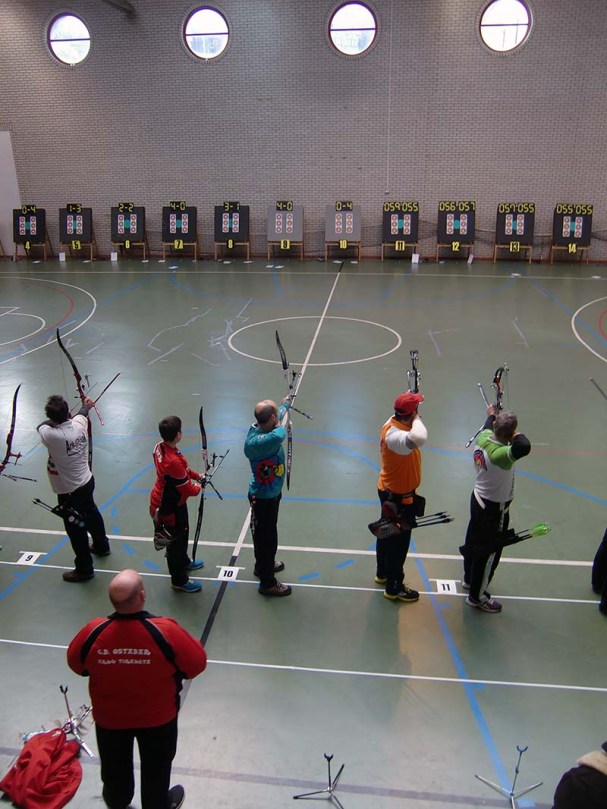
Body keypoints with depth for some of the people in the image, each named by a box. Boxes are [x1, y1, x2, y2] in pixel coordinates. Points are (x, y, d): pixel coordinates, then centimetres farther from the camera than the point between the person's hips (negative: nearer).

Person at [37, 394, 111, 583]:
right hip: (87, 482, 7)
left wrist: (55, 418, 12)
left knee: (76, 529, 11)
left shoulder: (52, 435, -31)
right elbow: (82, 414, 12)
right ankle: (101, 546, 55)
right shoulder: (79, 424, -14)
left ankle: (84, 569, 28)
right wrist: (86, 406, 34)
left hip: (69, 492, -7)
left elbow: (41, 425, -6)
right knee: (92, 514, 30)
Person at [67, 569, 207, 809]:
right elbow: (197, 663, -21)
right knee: (156, 767, 27)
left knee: (115, 766, 32)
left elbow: (75, 664, -7)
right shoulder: (166, 632, -36)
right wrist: (173, 672, -1)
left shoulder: (93, 632, -29)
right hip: (158, 717, -2)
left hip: (109, 717, 2)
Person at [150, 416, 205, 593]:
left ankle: (183, 562, 54)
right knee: (176, 541, 10)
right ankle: (179, 580, 30)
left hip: (162, 500, 9)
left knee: (182, 533, 30)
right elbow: (188, 489, -25)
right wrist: (199, 488, -5)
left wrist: (197, 475, 2)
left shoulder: (160, 447, -10)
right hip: (170, 507, -9)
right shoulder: (173, 461, -38)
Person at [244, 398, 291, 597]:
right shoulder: (256, 441, -36)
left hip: (270, 493, 9)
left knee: (262, 534, 29)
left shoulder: (259, 427, -9)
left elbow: (279, 414, 13)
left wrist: (286, 404, 34)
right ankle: (267, 582, 27)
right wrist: (280, 426, -27)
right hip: (264, 498, -9)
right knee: (267, 538, 8)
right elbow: (279, 435, -53)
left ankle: (263, 565, 52)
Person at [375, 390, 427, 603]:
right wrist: (417, 419, -38)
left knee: (387, 533, 27)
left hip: (388, 491, 10)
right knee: (399, 542, 8)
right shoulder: (395, 436, -37)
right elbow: (418, 438, -59)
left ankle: (382, 573, 48)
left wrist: (408, 399, 7)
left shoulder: (392, 422, -7)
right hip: (399, 497, -10)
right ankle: (394, 588, 26)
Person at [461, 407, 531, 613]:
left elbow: (488, 426, 12)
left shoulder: (483, 438, -12)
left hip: (478, 498, 9)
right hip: (495, 509, -8)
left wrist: (491, 414, 35)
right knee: (489, 553, 10)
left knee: (473, 540, 27)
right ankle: (476, 596, 27)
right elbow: (524, 447, -55)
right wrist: (516, 435, -31)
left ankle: (469, 579, 50)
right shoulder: (499, 455, -36)